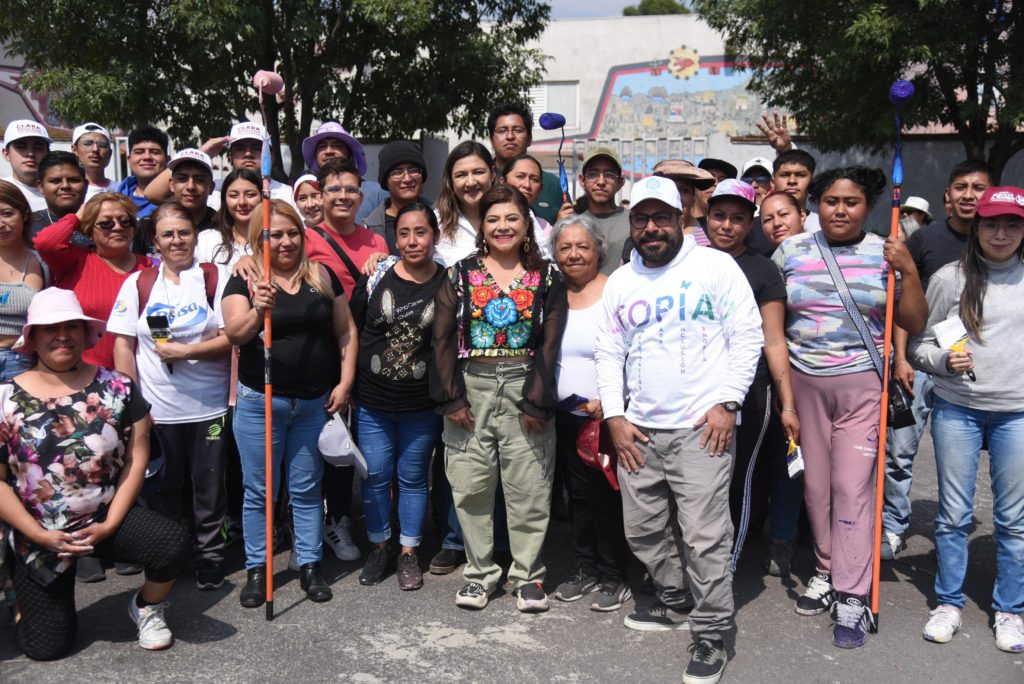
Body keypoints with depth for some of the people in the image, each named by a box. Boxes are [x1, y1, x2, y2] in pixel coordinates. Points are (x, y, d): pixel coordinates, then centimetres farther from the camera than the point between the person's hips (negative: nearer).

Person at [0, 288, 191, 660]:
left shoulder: (118, 388, -5)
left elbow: (136, 460, -5)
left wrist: (109, 525, -13)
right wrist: (41, 536, -13)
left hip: (107, 518, 0)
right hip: (38, 536, 0)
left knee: (172, 542, -29)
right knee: (48, 646, -1)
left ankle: (146, 607, 5)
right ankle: (30, 601, 36)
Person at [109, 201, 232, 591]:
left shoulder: (215, 280, 1)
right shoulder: (138, 283, 4)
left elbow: (231, 338, -5)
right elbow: (122, 344, 2)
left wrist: (184, 351, -16)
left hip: (209, 406, -1)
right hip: (156, 408, 1)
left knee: (209, 486, 7)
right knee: (162, 487, 13)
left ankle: (209, 556, 23)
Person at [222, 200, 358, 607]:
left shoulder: (322, 277, 6)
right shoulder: (244, 280, -2)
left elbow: (346, 331, 9)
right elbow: (234, 333, -17)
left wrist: (345, 381, -1)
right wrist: (257, 312, -37)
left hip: (315, 403, 2)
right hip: (260, 402, -2)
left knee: (307, 489, 12)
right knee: (259, 491, 8)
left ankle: (310, 566, 23)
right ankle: (256, 569, 22)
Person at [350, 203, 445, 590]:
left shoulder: (449, 282, -6)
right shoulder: (376, 277, -4)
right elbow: (351, 330, 4)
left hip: (422, 405, -1)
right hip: (372, 401, 1)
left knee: (413, 478, 11)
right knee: (375, 476, 10)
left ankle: (409, 552, 26)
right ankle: (379, 547, 29)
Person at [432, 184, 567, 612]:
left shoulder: (546, 278, 6)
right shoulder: (461, 275, 7)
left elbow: (550, 344, -1)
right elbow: (443, 339, 2)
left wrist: (537, 401, -9)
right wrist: (451, 398, -6)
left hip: (524, 389, -1)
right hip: (471, 389, 1)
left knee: (528, 488, 3)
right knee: (471, 486, 5)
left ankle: (528, 574, 18)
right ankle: (480, 573, 20)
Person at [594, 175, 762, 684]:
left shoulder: (716, 266, -1)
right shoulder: (620, 282, 12)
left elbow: (747, 336, -3)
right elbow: (608, 352, 13)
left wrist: (727, 402, -10)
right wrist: (614, 417, 4)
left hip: (701, 427, -5)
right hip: (638, 430, 5)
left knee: (704, 537, -6)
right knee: (643, 532, 13)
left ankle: (711, 635, 9)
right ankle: (675, 603, 35)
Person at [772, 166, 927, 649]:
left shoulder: (885, 253, 1)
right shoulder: (790, 251, 4)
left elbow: (914, 324, 3)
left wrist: (908, 270, -10)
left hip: (862, 383, -2)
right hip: (803, 382, 2)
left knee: (853, 487, -5)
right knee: (814, 483, 9)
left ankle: (852, 597, 3)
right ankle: (827, 571, 27)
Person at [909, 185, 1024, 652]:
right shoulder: (949, 278, 0)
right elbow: (920, 344, 2)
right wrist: (945, 360, -17)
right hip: (956, 409, -1)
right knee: (953, 514, 7)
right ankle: (948, 603, 22)